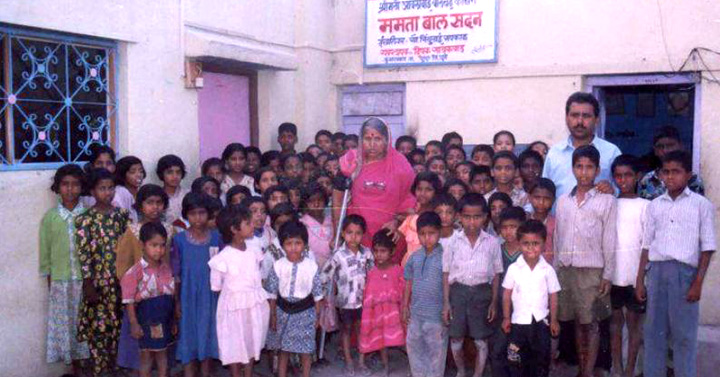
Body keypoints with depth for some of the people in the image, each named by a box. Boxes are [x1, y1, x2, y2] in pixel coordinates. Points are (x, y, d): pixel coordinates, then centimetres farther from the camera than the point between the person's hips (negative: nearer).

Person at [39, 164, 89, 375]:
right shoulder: (50, 217, 0)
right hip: (61, 281, 1)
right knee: (66, 322, 8)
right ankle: (76, 366, 21)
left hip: (86, 279, -1)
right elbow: (45, 251, 5)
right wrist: (49, 280, 4)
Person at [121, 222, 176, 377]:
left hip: (164, 318, 5)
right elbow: (129, 301, -11)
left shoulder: (167, 269, 3)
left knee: (162, 352, 15)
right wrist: (134, 323, -13)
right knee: (146, 354, 8)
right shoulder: (136, 271, -14)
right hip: (146, 319, -5)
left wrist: (173, 321, 13)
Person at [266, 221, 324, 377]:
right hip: (284, 311, 1)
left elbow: (317, 294, -3)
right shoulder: (278, 266, -10)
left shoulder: (312, 266, -12)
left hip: (305, 311, -1)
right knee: (283, 349, 15)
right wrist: (272, 315, 2)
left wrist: (317, 315, 1)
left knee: (306, 350, 9)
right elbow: (272, 293, -1)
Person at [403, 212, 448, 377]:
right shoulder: (414, 257, 3)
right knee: (414, 348, 16)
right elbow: (408, 283, 11)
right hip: (416, 313, 5)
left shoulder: (444, 257, -12)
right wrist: (405, 307, 11)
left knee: (436, 351, 9)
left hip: (436, 315, -5)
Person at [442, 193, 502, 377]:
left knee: (481, 341, 7)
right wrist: (446, 302, -1)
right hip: (458, 291, 1)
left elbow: (496, 274, 3)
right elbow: (446, 273, 1)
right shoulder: (453, 241, -3)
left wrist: (494, 302, 0)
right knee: (456, 339, 10)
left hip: (482, 292, 0)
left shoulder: (492, 242, -4)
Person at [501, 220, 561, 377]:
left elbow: (553, 296, 0)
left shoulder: (548, 270, -6)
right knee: (517, 359, 7)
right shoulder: (513, 269, -7)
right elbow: (507, 294, 0)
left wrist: (554, 320, 0)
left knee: (542, 357, 12)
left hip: (541, 321, 1)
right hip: (519, 321, 0)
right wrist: (506, 318, 0)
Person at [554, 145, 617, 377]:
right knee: (577, 322, 11)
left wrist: (608, 275, -6)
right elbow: (557, 238, 11)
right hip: (566, 270, 4)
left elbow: (609, 240, -3)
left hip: (592, 270, -3)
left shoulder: (606, 201, -2)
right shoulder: (563, 201, 10)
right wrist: (556, 270, 8)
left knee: (591, 323, 1)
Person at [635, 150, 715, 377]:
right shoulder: (655, 205, 12)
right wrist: (640, 279, 10)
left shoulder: (701, 204, 1)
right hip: (656, 270, 4)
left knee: (684, 334, 1)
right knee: (654, 331, 8)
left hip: (684, 271, -3)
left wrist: (698, 282, -8)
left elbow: (707, 247, -1)